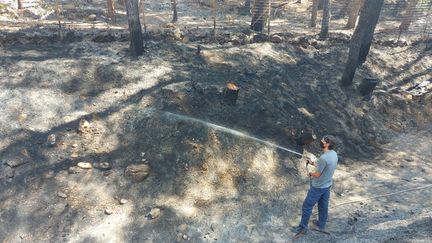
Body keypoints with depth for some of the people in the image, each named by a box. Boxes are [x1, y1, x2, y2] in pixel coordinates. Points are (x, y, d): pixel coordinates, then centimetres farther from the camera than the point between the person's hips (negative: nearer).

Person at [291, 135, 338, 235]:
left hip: (318, 187, -8)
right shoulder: (334, 154, -5)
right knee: (323, 205, 23)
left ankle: (302, 227, 17)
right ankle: (321, 225, 40)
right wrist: (313, 163, 9)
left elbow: (317, 174, -22)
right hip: (327, 185, 8)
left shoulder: (323, 157, -32)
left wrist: (310, 174, -2)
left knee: (307, 206, 6)